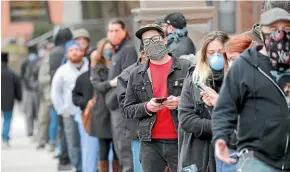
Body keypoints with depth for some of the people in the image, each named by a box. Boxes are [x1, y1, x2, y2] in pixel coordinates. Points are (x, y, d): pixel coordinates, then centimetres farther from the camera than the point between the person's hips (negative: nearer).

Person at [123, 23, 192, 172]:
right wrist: (146, 107, -9)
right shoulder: (136, 74, 11)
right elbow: (128, 110, 10)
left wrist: (181, 102, -15)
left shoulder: (186, 68, 3)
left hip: (179, 141, -2)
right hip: (150, 143, 2)